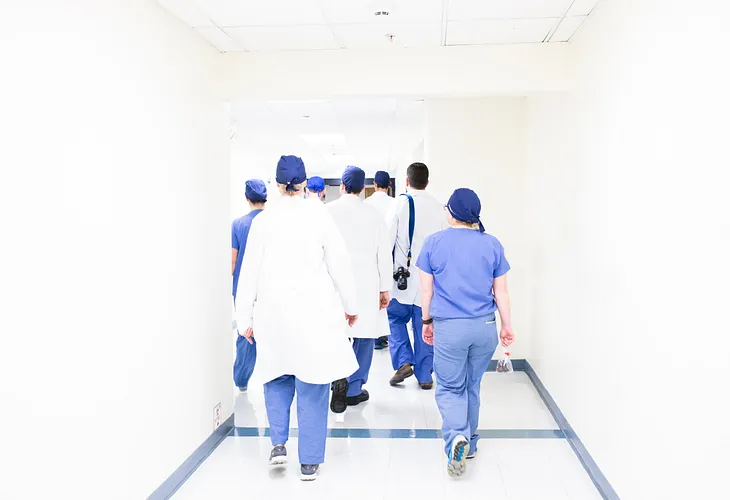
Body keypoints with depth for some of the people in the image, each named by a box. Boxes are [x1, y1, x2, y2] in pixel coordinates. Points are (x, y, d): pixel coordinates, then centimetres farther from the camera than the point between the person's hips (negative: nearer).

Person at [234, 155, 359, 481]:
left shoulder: (263, 220, -2)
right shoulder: (319, 214, -5)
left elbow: (250, 272, 0)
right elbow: (339, 263, -3)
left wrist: (245, 318, 8)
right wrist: (350, 305, 9)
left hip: (274, 311, 1)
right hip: (315, 310, -1)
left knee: (277, 377, 22)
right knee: (312, 385, 8)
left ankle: (278, 443, 13)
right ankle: (309, 462, 13)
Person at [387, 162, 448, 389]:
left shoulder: (400, 203, -6)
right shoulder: (439, 208, 2)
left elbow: (388, 238, -7)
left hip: (404, 275, -2)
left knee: (396, 318, 16)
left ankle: (403, 362, 2)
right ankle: (425, 375, 14)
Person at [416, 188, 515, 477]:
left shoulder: (434, 242, -2)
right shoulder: (492, 244, 2)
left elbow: (426, 289, 2)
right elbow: (501, 291, 5)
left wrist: (427, 321, 14)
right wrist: (507, 325, 15)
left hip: (448, 327, -2)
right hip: (485, 327, 3)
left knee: (450, 388, 7)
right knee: (472, 386, 18)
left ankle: (457, 437, -17)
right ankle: (470, 444, 29)